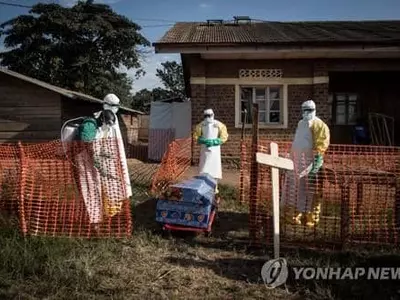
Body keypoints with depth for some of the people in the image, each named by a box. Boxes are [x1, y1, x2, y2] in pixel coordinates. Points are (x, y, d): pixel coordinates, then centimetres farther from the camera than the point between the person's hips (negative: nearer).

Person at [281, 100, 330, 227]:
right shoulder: (301, 123, 21)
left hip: (309, 161, -8)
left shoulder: (318, 124, -5)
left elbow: (323, 142, -13)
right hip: (297, 160, 8)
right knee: (296, 188, 10)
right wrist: (292, 157, 25)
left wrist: (318, 157, -22)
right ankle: (298, 215, 19)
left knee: (310, 190, -5)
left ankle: (311, 218, 3)